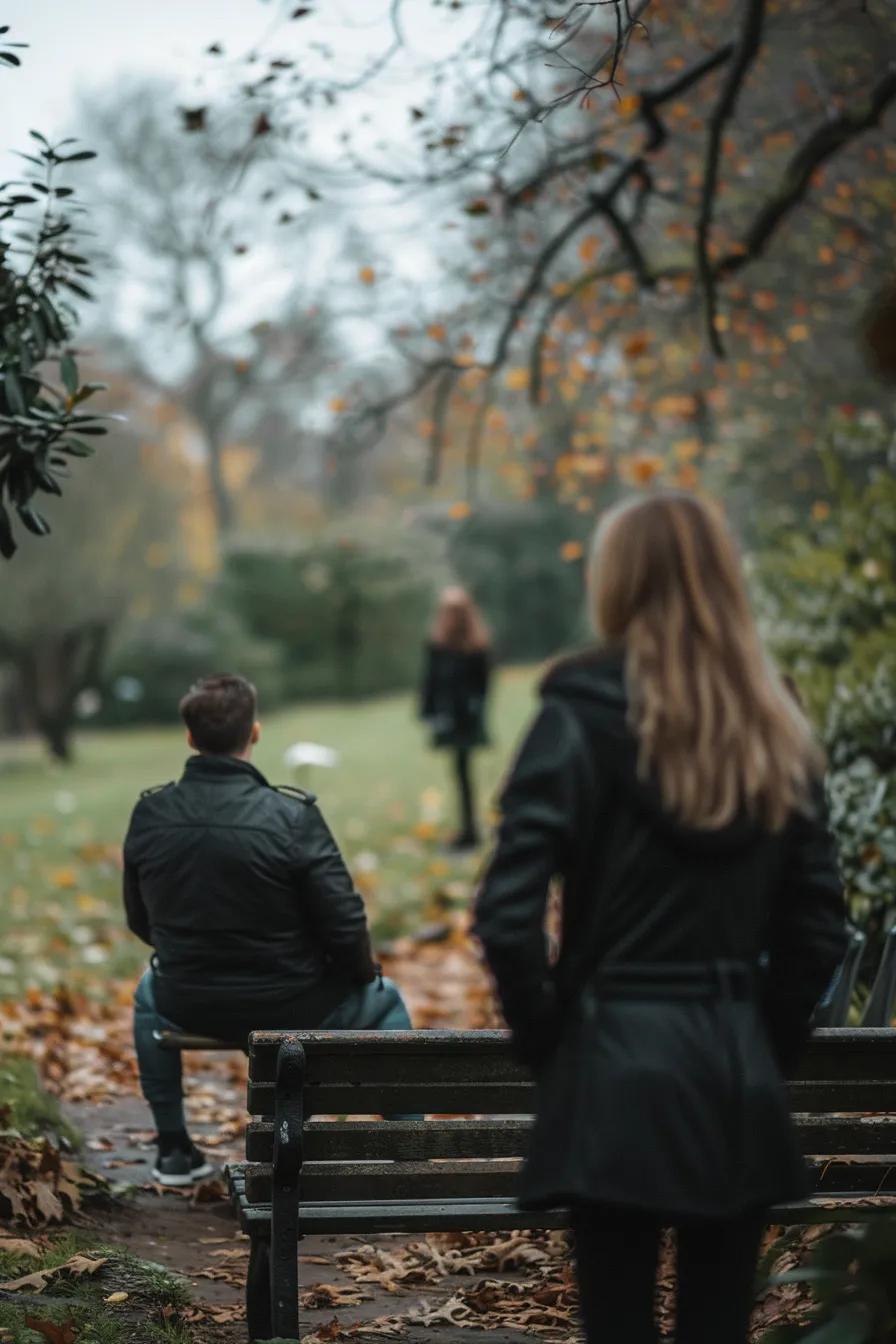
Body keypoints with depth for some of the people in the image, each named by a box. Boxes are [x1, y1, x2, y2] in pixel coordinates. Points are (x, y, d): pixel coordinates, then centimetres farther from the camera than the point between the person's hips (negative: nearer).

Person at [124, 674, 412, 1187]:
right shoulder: (293, 817, -20)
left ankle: (174, 1150, 40)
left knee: (149, 994, 39)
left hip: (190, 1009, 3)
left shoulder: (150, 814, -8)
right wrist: (363, 971, 6)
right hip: (290, 1009, -3)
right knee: (386, 1001, 27)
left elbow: (141, 922, 5)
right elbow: (344, 925, -17)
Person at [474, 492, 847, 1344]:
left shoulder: (586, 716, -8)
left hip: (618, 1066, -4)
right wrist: (766, 1042, 16)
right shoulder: (777, 732, 8)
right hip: (742, 1073, 4)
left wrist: (544, 1033, -1)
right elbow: (816, 927, 9)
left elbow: (508, 914, -14)